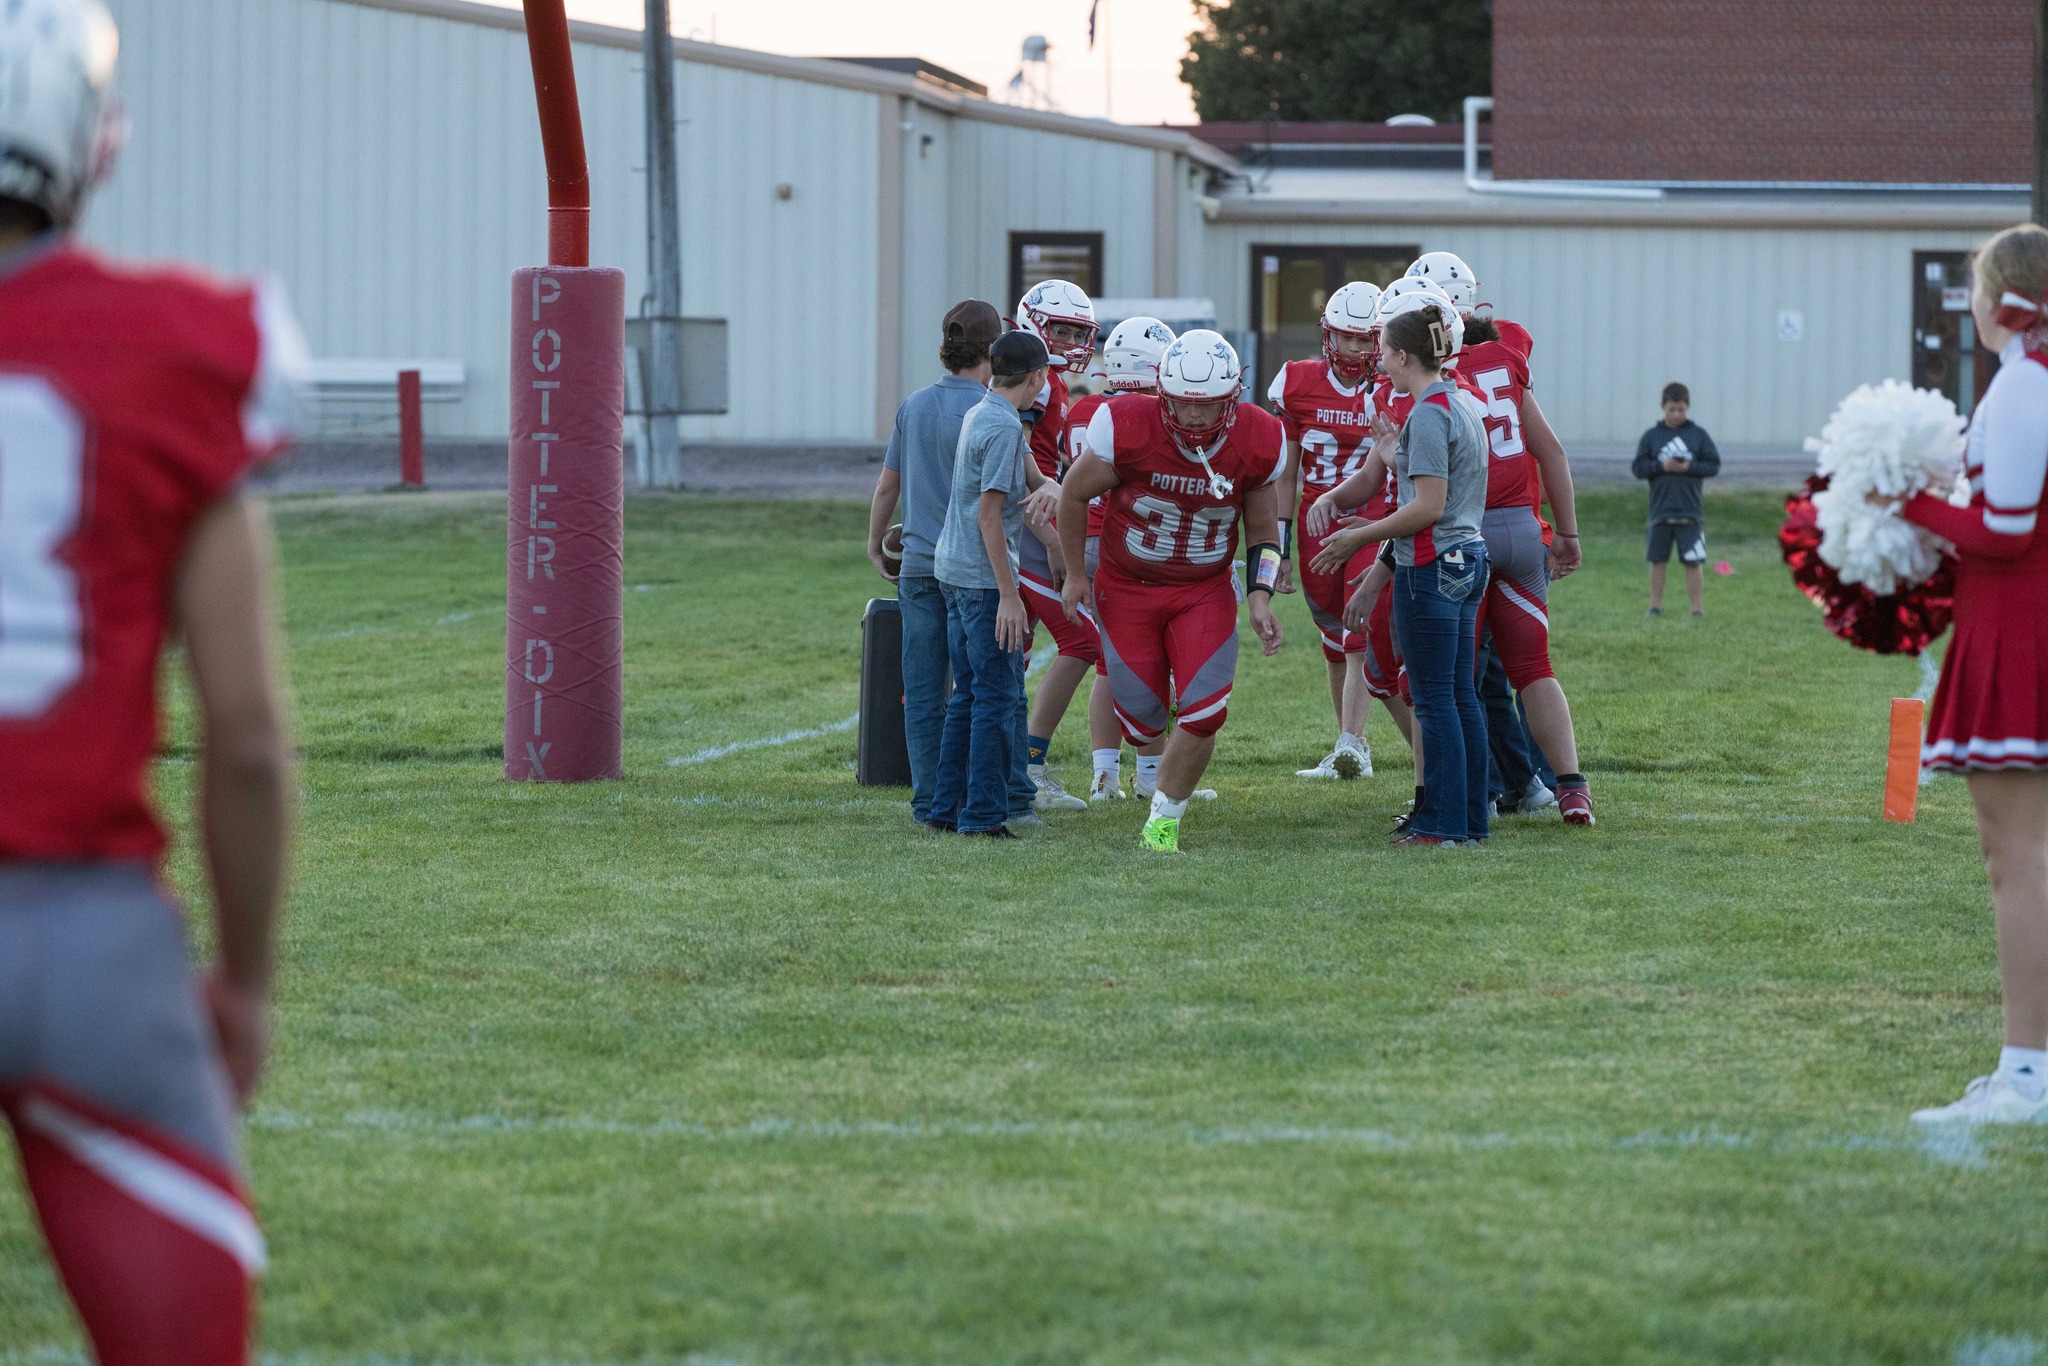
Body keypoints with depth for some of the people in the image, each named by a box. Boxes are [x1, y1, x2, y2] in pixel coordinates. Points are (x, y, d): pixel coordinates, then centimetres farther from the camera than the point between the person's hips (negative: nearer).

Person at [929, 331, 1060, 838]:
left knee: (969, 695, 14)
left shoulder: (979, 416, 12)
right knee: (998, 696, -4)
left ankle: (947, 807, 16)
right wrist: (1009, 595, -18)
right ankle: (983, 814, -4)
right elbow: (988, 514, -19)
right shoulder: (1004, 428, -15)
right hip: (983, 575, -9)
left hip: (954, 569, 9)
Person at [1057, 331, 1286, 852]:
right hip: (1127, 589, -1)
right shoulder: (1127, 427, -24)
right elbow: (1074, 495, -5)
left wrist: (1261, 596, -11)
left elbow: (1264, 530, 3)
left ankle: (1165, 820, 10)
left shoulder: (1257, 442, -15)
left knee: (1203, 714, -12)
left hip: (1205, 592, 1)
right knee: (1144, 724, 3)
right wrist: (1075, 573, 3)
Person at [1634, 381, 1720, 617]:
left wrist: (1689, 467, -14)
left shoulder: (1699, 434, 3)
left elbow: (1714, 465, 2)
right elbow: (1639, 468, 2)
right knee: (1658, 560, 6)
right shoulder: (1651, 436, 5)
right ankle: (1655, 606, 15)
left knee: (1693, 562, -3)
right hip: (1660, 511, 1)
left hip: (1691, 511, -1)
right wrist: (1661, 467, -14)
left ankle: (1698, 608, 2)